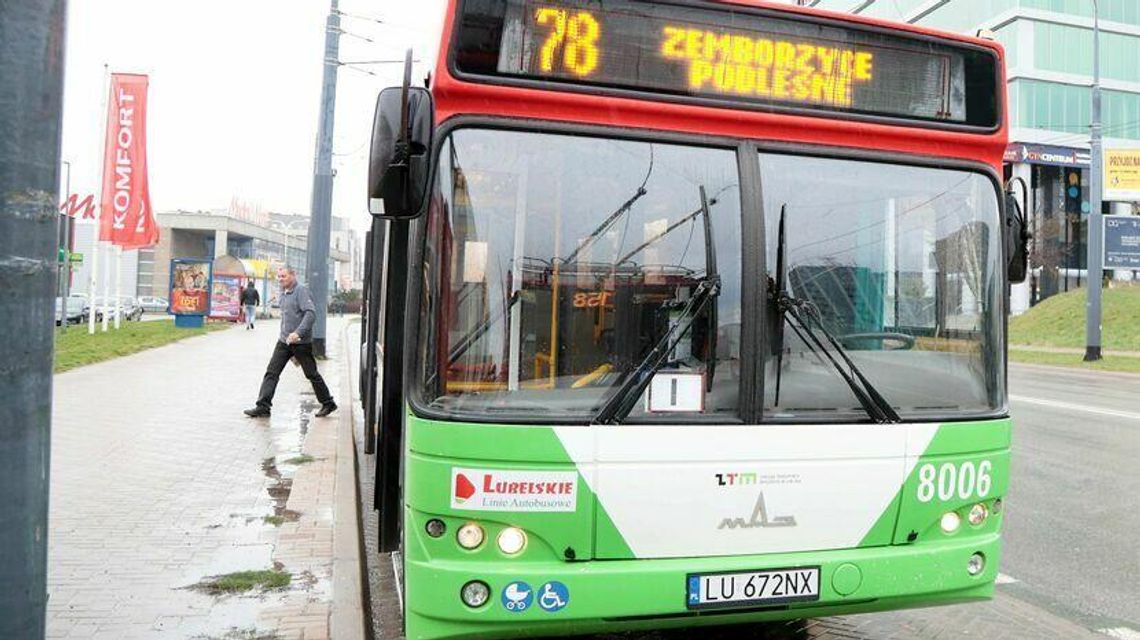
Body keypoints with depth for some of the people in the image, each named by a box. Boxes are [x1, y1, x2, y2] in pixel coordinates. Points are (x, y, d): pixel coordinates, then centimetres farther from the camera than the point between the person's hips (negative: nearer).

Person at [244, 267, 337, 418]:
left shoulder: (301, 290, -12)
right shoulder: (283, 293, 13)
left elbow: (311, 313, -22)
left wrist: (298, 333, -30)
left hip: (301, 342, -7)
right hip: (284, 340, 7)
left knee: (312, 374, 4)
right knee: (271, 372, -1)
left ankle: (328, 404, 19)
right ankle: (263, 407, 0)